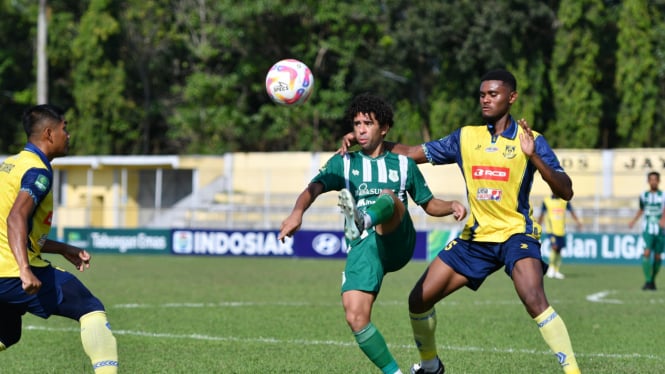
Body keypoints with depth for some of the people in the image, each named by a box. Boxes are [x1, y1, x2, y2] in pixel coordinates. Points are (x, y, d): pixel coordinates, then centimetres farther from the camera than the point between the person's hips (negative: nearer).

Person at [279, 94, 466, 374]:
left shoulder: (403, 165, 19)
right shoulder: (343, 163, 15)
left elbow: (429, 204, 26)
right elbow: (314, 188, -4)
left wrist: (452, 206, 2)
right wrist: (298, 212, -26)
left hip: (396, 243, -1)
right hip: (362, 249, 1)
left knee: (388, 197, -32)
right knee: (355, 317, -18)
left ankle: (362, 220, -67)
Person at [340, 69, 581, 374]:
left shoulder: (530, 140, -7)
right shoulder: (466, 137, 6)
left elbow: (565, 191, -15)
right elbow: (412, 153, 11)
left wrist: (534, 157, -30)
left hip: (516, 233, -5)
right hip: (475, 236, 5)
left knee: (534, 300, -32)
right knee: (419, 300, 5)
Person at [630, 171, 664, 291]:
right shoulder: (644, 196, 7)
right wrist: (633, 221, 13)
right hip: (647, 229, 1)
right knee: (647, 253, -16)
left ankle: (653, 280, 22)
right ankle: (647, 281, -18)